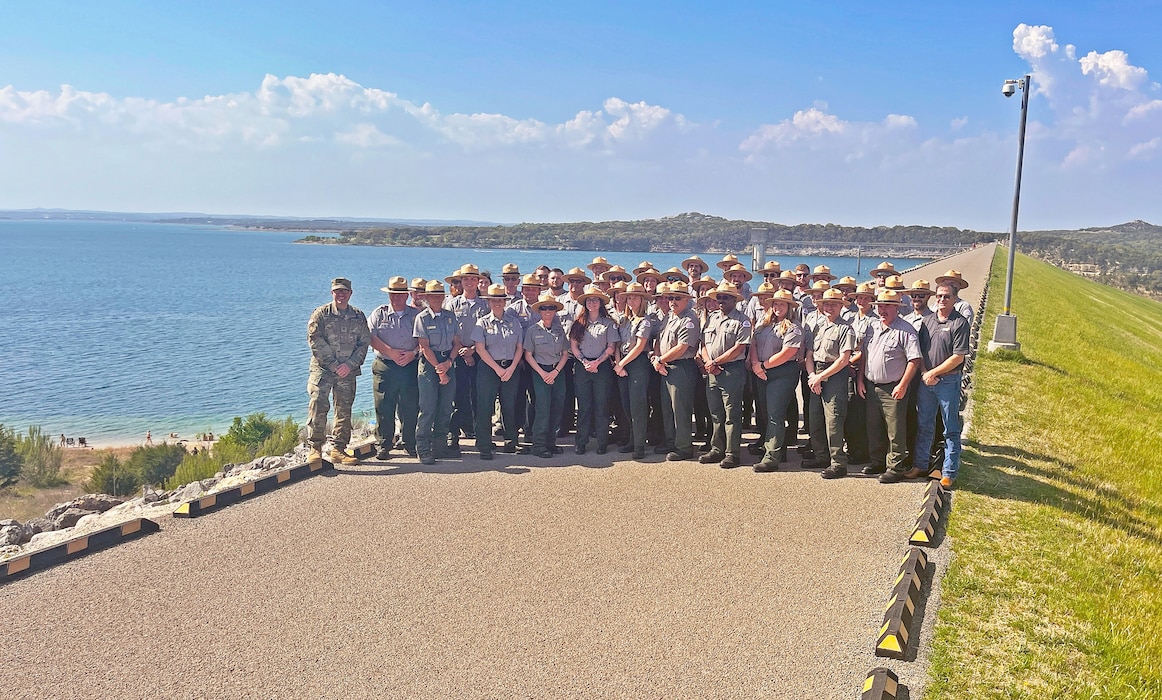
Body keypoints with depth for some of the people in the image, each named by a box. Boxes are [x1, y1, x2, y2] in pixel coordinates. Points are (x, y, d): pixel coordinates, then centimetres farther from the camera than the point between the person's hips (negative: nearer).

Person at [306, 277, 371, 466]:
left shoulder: (358, 316, 10)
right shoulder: (321, 314, 2)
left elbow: (364, 343, 6)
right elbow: (315, 340, -7)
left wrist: (350, 364, -8)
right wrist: (333, 364, -12)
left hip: (348, 371, 3)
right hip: (322, 368, -3)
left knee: (344, 410, 6)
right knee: (318, 406, -12)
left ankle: (338, 449, 14)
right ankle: (315, 448, -4)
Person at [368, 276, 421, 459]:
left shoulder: (416, 315, 10)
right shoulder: (379, 314, 8)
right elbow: (371, 337, -3)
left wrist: (413, 353, -13)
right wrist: (392, 352, -12)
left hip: (410, 367, 1)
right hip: (385, 367, 0)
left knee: (411, 408, 1)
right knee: (384, 408, -1)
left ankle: (409, 444, 13)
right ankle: (383, 446, 7)